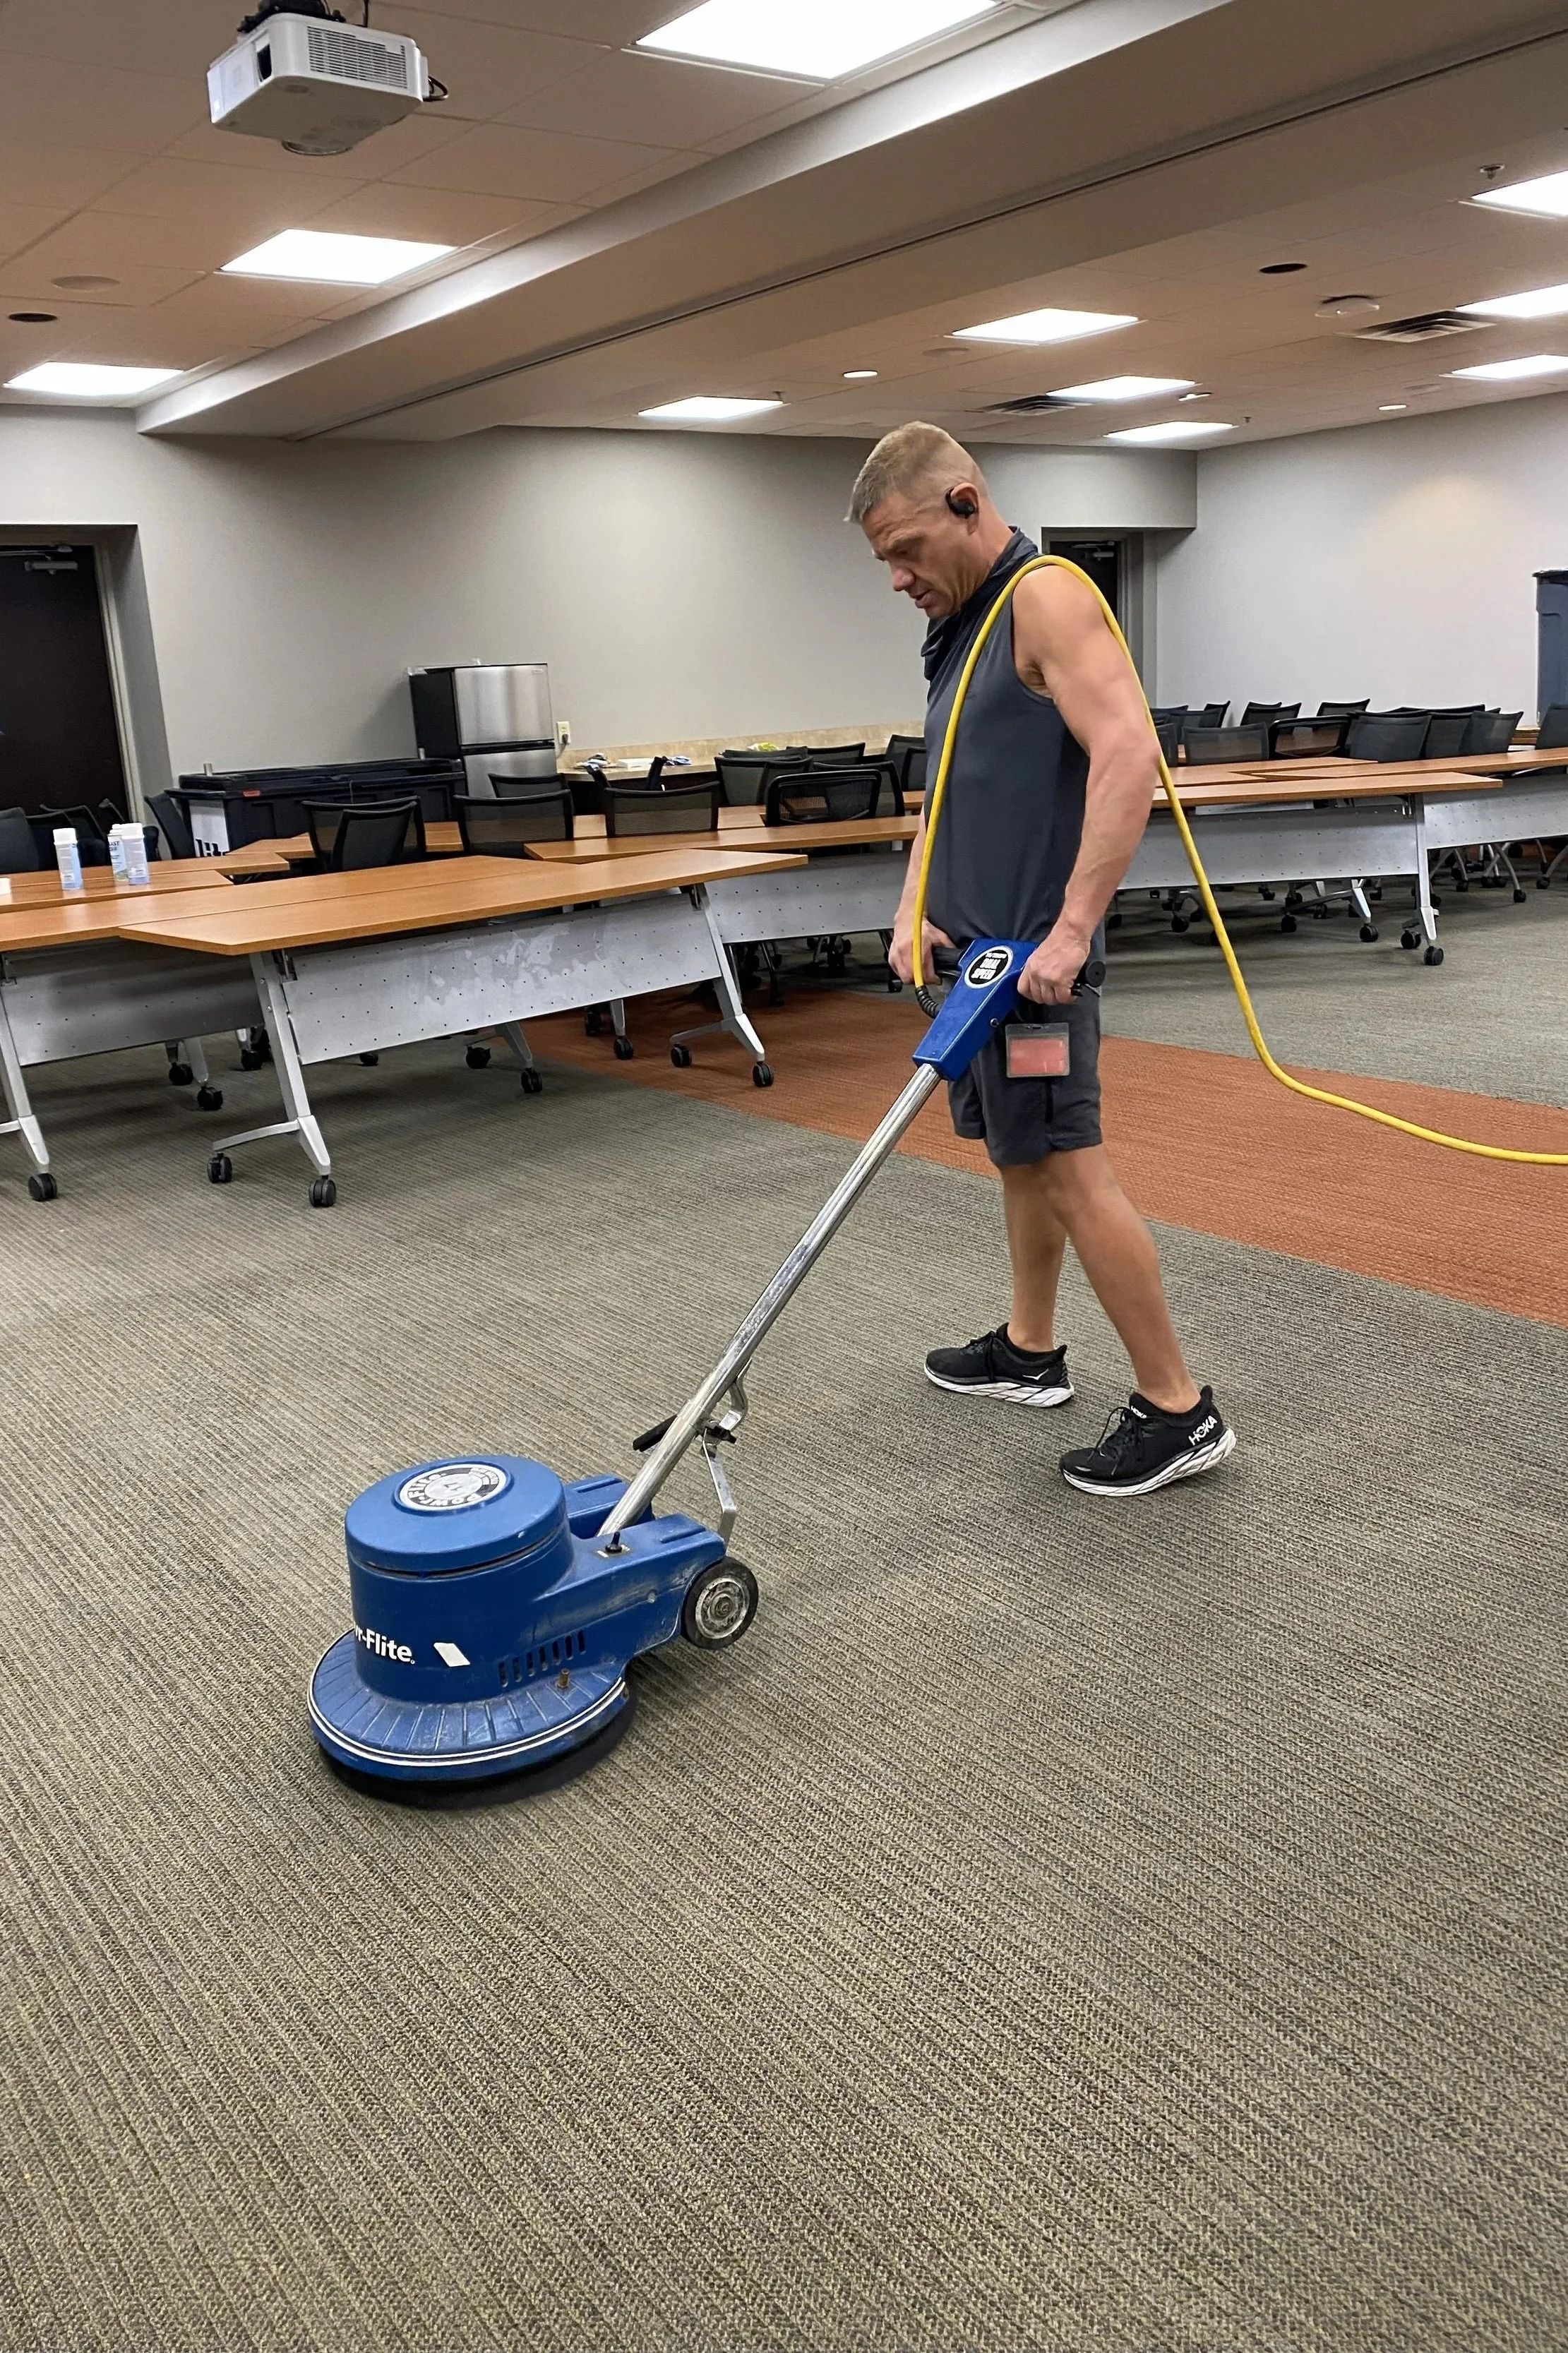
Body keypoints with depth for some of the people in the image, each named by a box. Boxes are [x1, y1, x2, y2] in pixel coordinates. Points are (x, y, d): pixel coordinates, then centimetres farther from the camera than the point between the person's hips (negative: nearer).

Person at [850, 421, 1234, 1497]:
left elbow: (1129, 756, -26)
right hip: (978, 948, 10)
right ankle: (1029, 1350, 31)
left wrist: (1070, 931, -30)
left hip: (1034, 955, -10)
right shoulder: (963, 628, 17)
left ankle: (1178, 1409, -2)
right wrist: (915, 910, 6)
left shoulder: (1046, 599, -14)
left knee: (1069, 1167, -9)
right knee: (1022, 1155, 17)